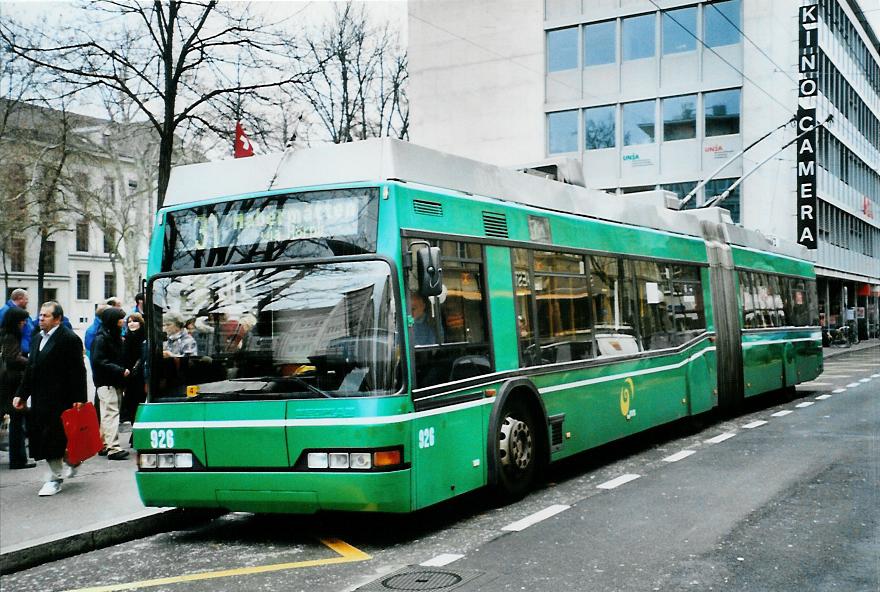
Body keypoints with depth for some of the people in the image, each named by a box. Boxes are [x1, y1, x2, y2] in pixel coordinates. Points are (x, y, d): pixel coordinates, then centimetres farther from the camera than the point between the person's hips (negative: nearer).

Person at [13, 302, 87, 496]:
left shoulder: (69, 339, -10)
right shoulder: (37, 339, 15)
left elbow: (77, 371, -13)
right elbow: (30, 369, 19)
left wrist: (78, 399, -17)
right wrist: (22, 394, 14)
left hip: (59, 399, -8)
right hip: (39, 399, 8)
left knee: (54, 438, -5)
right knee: (41, 436, 10)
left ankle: (55, 479, 8)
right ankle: (71, 462, 29)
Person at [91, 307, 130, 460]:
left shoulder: (115, 337, 17)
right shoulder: (101, 338, -11)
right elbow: (99, 361, -20)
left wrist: (124, 370, 5)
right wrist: (120, 370, -21)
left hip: (115, 382, 9)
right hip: (106, 383, -9)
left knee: (108, 415, 14)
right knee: (111, 414, -14)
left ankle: (104, 445, 22)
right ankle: (113, 448, -17)